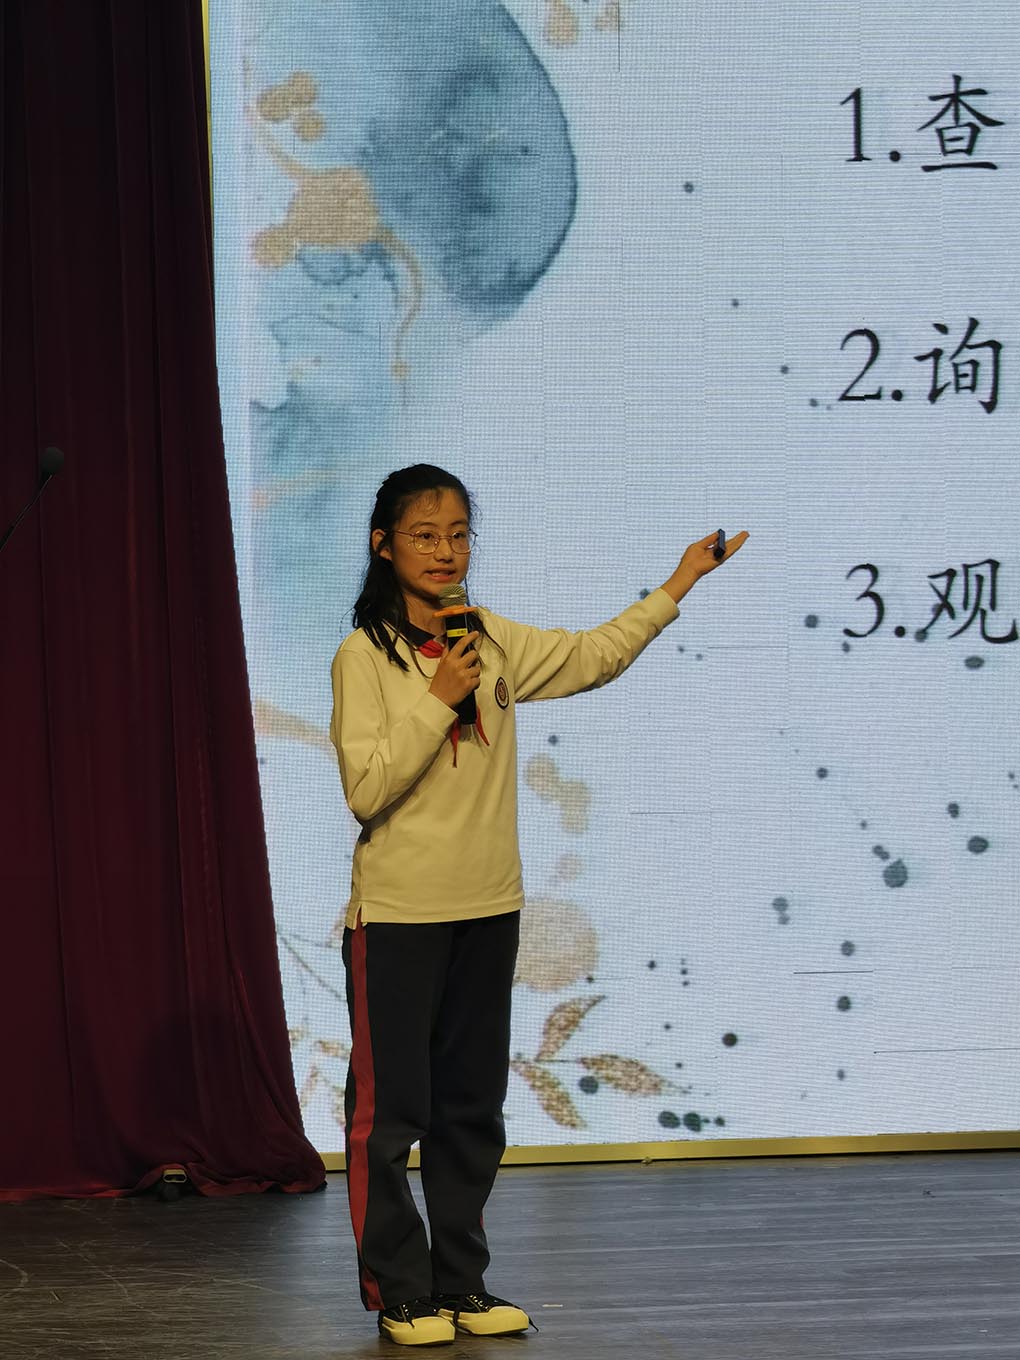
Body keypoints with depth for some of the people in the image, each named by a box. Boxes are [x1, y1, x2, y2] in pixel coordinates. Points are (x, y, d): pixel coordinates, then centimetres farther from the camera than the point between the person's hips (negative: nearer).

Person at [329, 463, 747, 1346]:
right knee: (390, 1109, 0)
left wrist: (675, 587, 11)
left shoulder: (494, 644, 6)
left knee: (473, 1108, 12)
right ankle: (401, 1292, 9)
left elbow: (593, 657, 15)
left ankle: (461, 1285, 21)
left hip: (488, 909, 6)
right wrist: (437, 699, -18)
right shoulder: (364, 656, -9)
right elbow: (365, 788, -15)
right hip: (398, 914, -5)